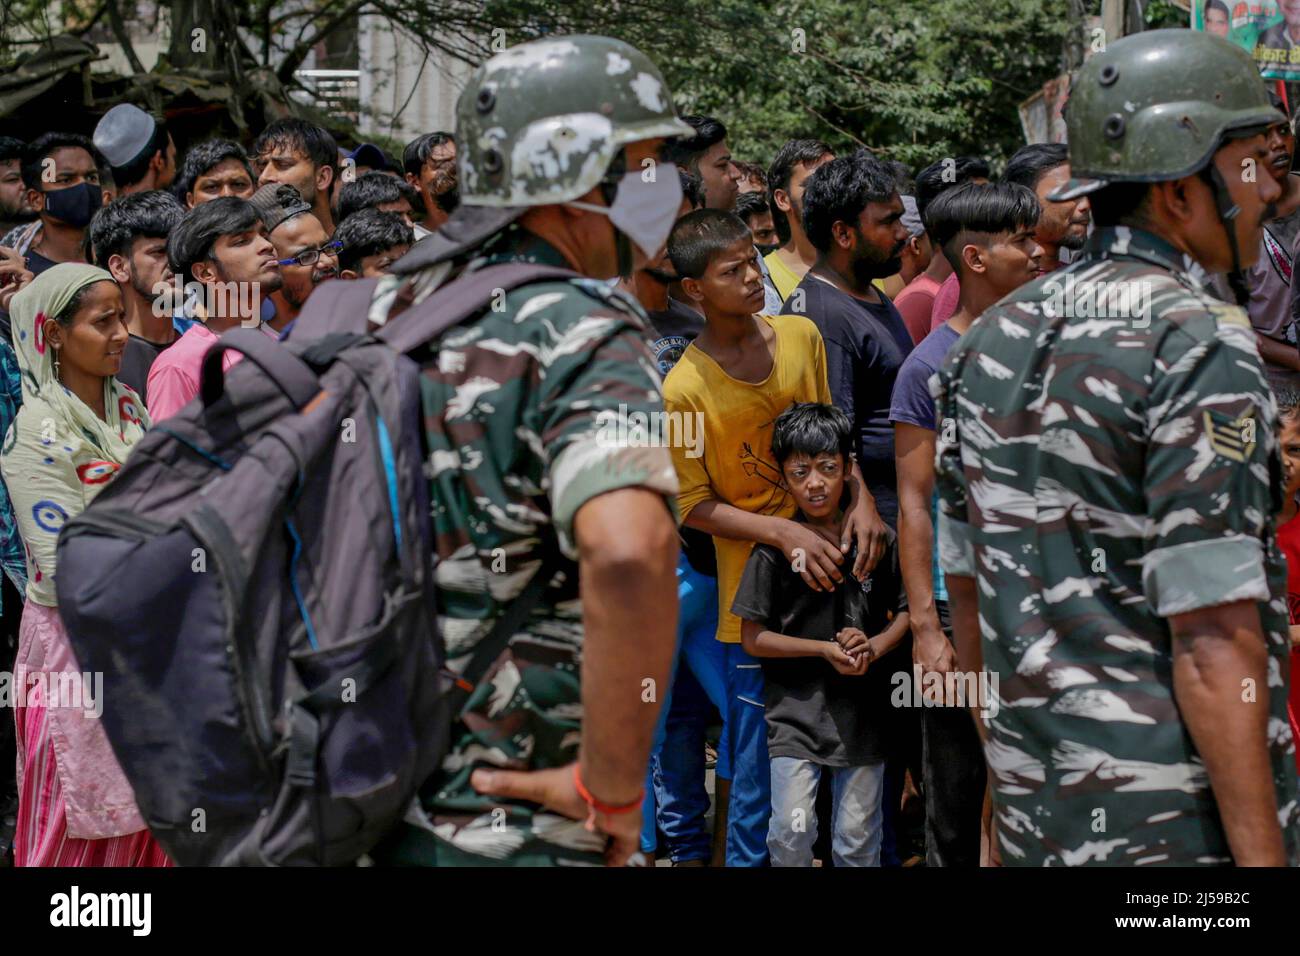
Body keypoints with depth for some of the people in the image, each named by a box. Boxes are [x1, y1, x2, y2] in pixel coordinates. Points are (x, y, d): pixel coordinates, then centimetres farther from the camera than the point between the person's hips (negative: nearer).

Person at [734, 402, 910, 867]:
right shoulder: (773, 550, -7)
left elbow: (905, 610, 9)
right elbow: (753, 637, -5)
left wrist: (874, 647, -10)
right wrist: (825, 649, -12)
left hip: (864, 707, 2)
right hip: (796, 709, -2)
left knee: (858, 840, 10)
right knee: (791, 834, -7)